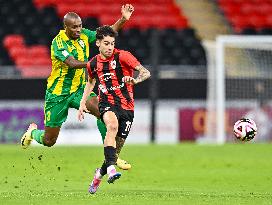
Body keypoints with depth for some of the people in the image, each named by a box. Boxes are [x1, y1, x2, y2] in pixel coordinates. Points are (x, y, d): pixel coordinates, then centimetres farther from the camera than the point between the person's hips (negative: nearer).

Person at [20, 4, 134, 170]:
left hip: (79, 89, 5)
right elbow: (72, 63, -35)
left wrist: (123, 20, -8)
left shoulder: (83, 34, -3)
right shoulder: (58, 42, -21)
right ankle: (33, 132, 41)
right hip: (58, 94, -4)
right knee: (49, 141, 4)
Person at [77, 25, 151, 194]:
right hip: (107, 103, 0)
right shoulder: (93, 64, 6)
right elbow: (91, 81, 29)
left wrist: (135, 80, -35)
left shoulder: (122, 56, -7)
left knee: (117, 146, 3)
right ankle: (111, 168, -45)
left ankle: (100, 173, 32)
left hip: (126, 106, 0)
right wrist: (83, 103, 22)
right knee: (112, 125, -34)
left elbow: (146, 72, -14)